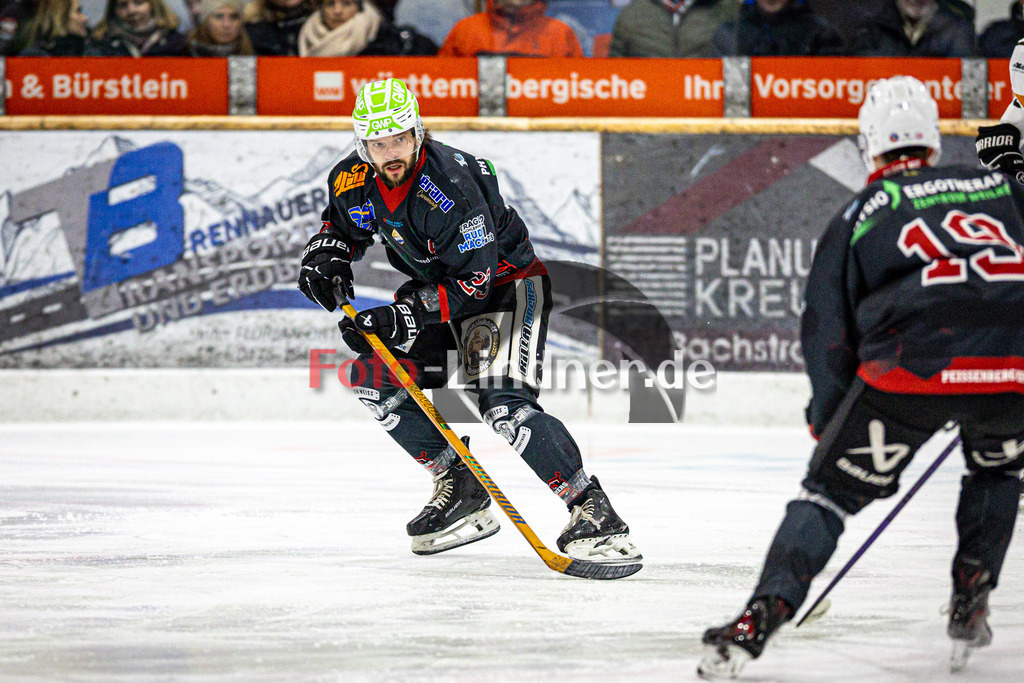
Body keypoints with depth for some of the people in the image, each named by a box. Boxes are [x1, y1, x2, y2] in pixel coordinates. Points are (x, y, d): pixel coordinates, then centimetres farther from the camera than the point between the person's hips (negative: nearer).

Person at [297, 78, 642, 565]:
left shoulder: (450, 188, -32)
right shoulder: (353, 180, -10)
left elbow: (472, 280, -30)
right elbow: (341, 225, 13)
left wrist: (404, 315, -36)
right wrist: (326, 255, -9)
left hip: (505, 282, -8)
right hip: (436, 286, 8)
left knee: (504, 403, -27)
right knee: (373, 377, -1)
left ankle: (594, 511, -25)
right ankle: (461, 491, 8)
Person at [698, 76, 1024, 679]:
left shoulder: (859, 216, 22)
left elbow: (828, 334, 17)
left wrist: (831, 422, 26)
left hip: (911, 367, -2)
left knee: (833, 487, 12)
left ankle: (760, 620, -3)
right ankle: (971, 606, 24)